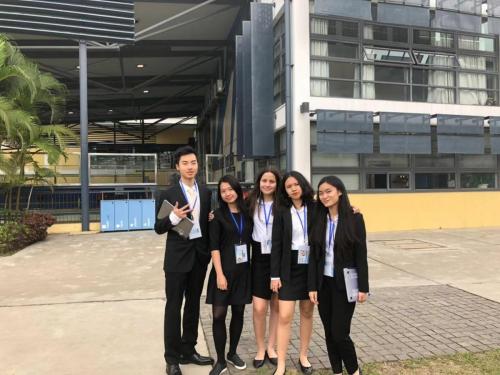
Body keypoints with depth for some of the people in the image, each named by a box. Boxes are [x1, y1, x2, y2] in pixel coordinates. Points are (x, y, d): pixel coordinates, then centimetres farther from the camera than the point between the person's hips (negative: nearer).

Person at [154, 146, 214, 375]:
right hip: (177, 256, -4)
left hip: (200, 254, 5)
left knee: (193, 303, 14)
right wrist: (174, 217, -23)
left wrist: (210, 244, -3)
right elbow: (159, 228, -6)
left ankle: (188, 350, 28)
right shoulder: (168, 194, -6)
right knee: (174, 306, 3)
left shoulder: (206, 193, 6)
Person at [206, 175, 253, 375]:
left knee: (238, 313, 10)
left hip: (243, 269, 3)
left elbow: (251, 240, 10)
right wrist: (220, 273, -15)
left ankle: (233, 353, 27)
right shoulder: (218, 215, -4)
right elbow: (214, 246, -8)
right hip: (224, 269, -3)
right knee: (219, 315, -4)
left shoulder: (247, 213, 5)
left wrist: (251, 266, 2)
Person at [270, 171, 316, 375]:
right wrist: (275, 275, -5)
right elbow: (276, 245, -3)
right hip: (289, 268, -1)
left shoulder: (315, 209, -1)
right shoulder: (282, 212, -2)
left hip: (312, 267, 1)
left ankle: (303, 356, 31)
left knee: (307, 312, 14)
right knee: (285, 316, -3)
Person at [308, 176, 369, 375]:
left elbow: (361, 254, -7)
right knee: (329, 332, 11)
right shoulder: (319, 220, 3)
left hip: (344, 283, -4)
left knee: (340, 333, -2)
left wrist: (363, 287, -9)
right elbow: (314, 255, 3)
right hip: (323, 283, 4)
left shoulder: (354, 218, -8)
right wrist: (312, 286, -1)